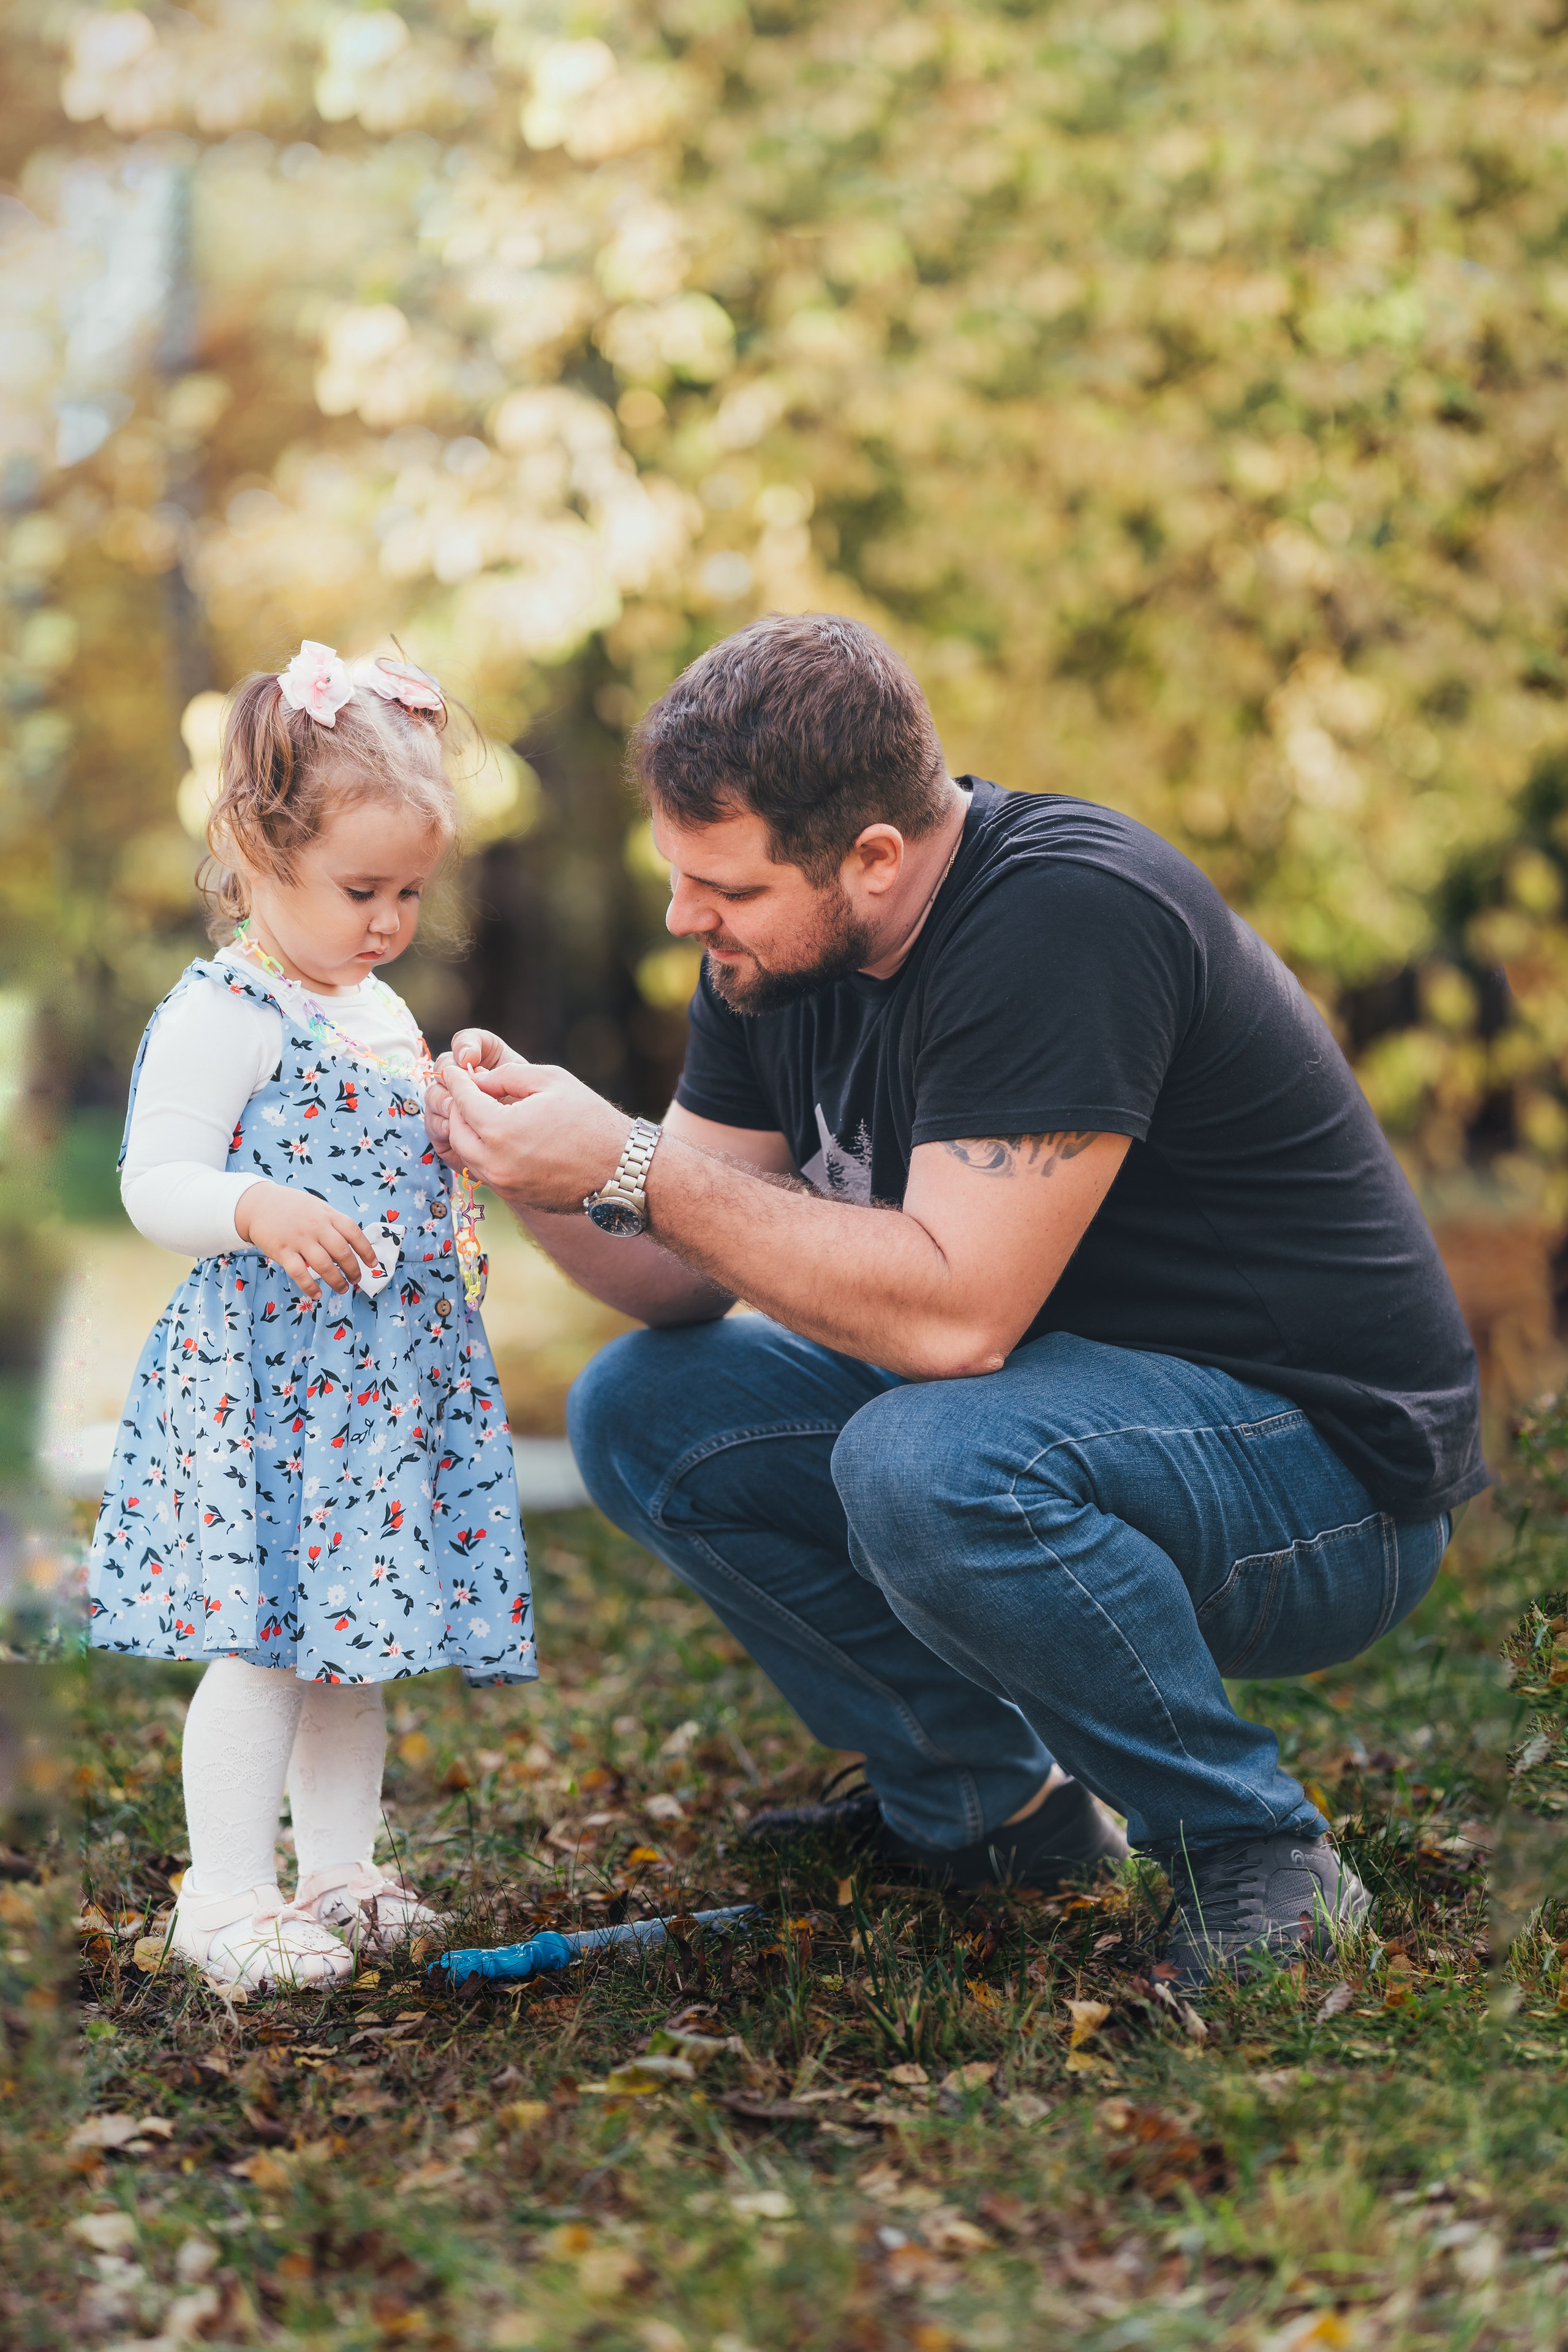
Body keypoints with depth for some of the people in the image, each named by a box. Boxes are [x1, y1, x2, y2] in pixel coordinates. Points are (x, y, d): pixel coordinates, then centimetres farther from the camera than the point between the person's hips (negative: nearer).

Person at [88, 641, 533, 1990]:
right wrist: (261, 1212, -32)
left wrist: (456, 1220, 13)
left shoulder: (382, 1012, 15)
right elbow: (154, 1184, -16)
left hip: (393, 1370, 8)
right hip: (263, 1379, -8)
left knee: (361, 1630, 13)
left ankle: (341, 1873, 23)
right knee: (265, 1636, -8)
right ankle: (226, 1898, 1)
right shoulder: (220, 1015, -11)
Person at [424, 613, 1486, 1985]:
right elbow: (687, 1279, 3)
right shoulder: (777, 947, 0)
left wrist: (632, 1168, -28)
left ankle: (1258, 1858, -12)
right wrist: (541, 1176, -17)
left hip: (1330, 1473, -8)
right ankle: (990, 1804, 8)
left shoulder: (1065, 916, -27)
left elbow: (954, 1312, -32)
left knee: (925, 1460, -35)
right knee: (643, 1414, -2)